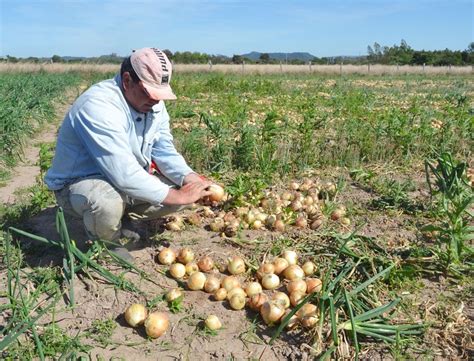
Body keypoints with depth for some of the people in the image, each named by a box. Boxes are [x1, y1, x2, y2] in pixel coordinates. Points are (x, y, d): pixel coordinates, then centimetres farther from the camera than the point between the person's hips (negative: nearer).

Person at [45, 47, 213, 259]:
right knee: (107, 205, -40)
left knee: (181, 185, -2)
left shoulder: (154, 104, -5)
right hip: (78, 184, -7)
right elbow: (124, 175, -37)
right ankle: (105, 244, -4)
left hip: (128, 179, 8)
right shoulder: (99, 106, -32)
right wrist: (176, 196, -32)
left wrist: (191, 178, -22)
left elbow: (164, 151, -4)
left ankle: (121, 218, 13)